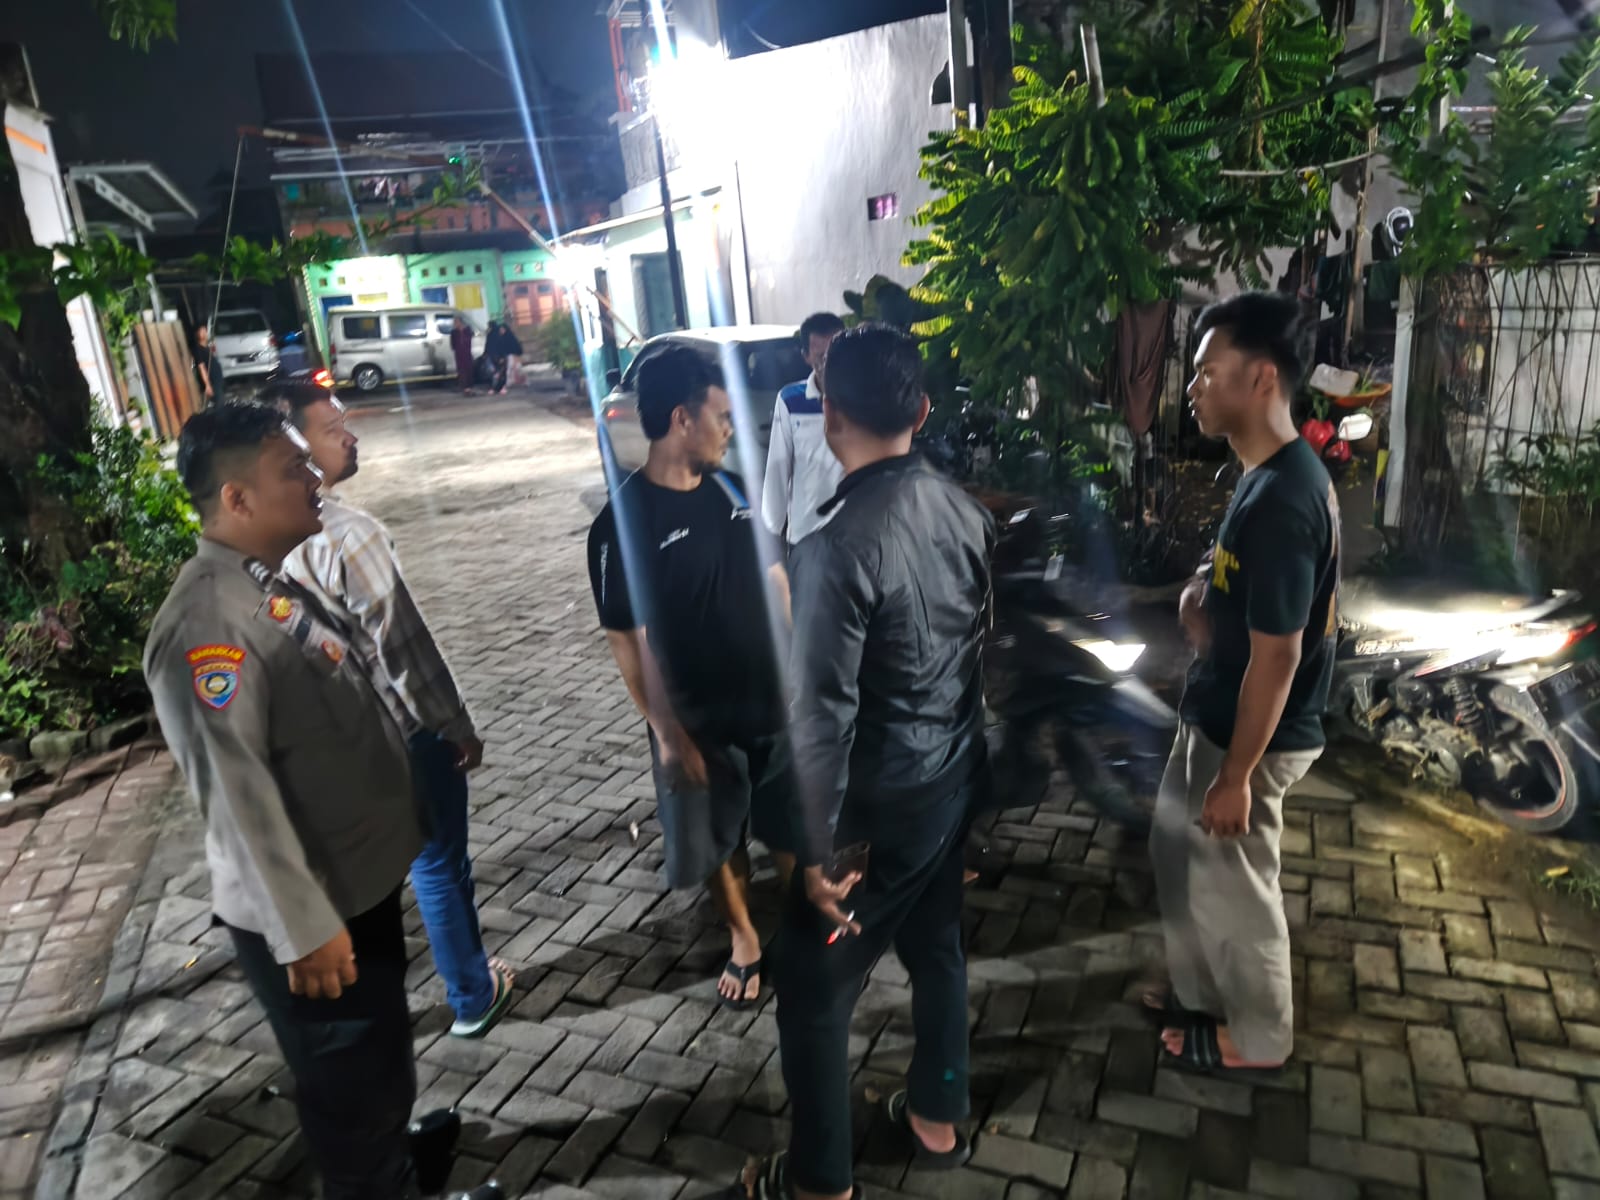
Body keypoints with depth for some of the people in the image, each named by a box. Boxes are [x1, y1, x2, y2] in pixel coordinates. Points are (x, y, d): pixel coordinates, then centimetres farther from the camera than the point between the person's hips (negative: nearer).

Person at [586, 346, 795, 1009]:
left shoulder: (731, 488, -1)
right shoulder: (623, 522, -18)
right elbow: (627, 639, -16)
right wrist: (669, 735, -16)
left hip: (774, 701, 4)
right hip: (700, 720, -4)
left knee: (793, 826, 18)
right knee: (720, 841, 17)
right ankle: (745, 940, 41)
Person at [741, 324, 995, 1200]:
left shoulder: (837, 546, -27)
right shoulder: (964, 511, -4)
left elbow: (822, 715, -24)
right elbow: (983, 642, 7)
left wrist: (815, 848, -15)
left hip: (880, 803, -7)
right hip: (957, 778, 8)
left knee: (812, 985, 13)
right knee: (937, 947, 25)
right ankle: (938, 1120, 47)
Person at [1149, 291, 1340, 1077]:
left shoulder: (1281, 500, -28)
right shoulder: (1279, 474, 3)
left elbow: (1276, 658, -25)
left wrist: (1236, 776, -19)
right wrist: (1205, 604, -3)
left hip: (1248, 735, -9)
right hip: (1217, 716, 10)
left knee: (1234, 886, 11)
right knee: (1178, 853, 23)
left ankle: (1256, 1036, 34)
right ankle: (1199, 991, 44)